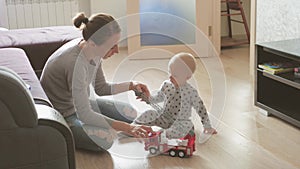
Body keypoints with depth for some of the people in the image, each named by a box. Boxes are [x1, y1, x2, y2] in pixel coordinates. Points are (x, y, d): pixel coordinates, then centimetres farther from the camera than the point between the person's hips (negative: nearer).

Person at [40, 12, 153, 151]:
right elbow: (84, 114, -32)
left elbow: (101, 88, 8)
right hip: (61, 115, -9)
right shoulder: (75, 62, -35)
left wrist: (131, 85, -6)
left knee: (129, 114, 6)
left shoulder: (94, 51, -9)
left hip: (81, 104, 9)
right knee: (105, 138, -29)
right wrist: (126, 128, -32)